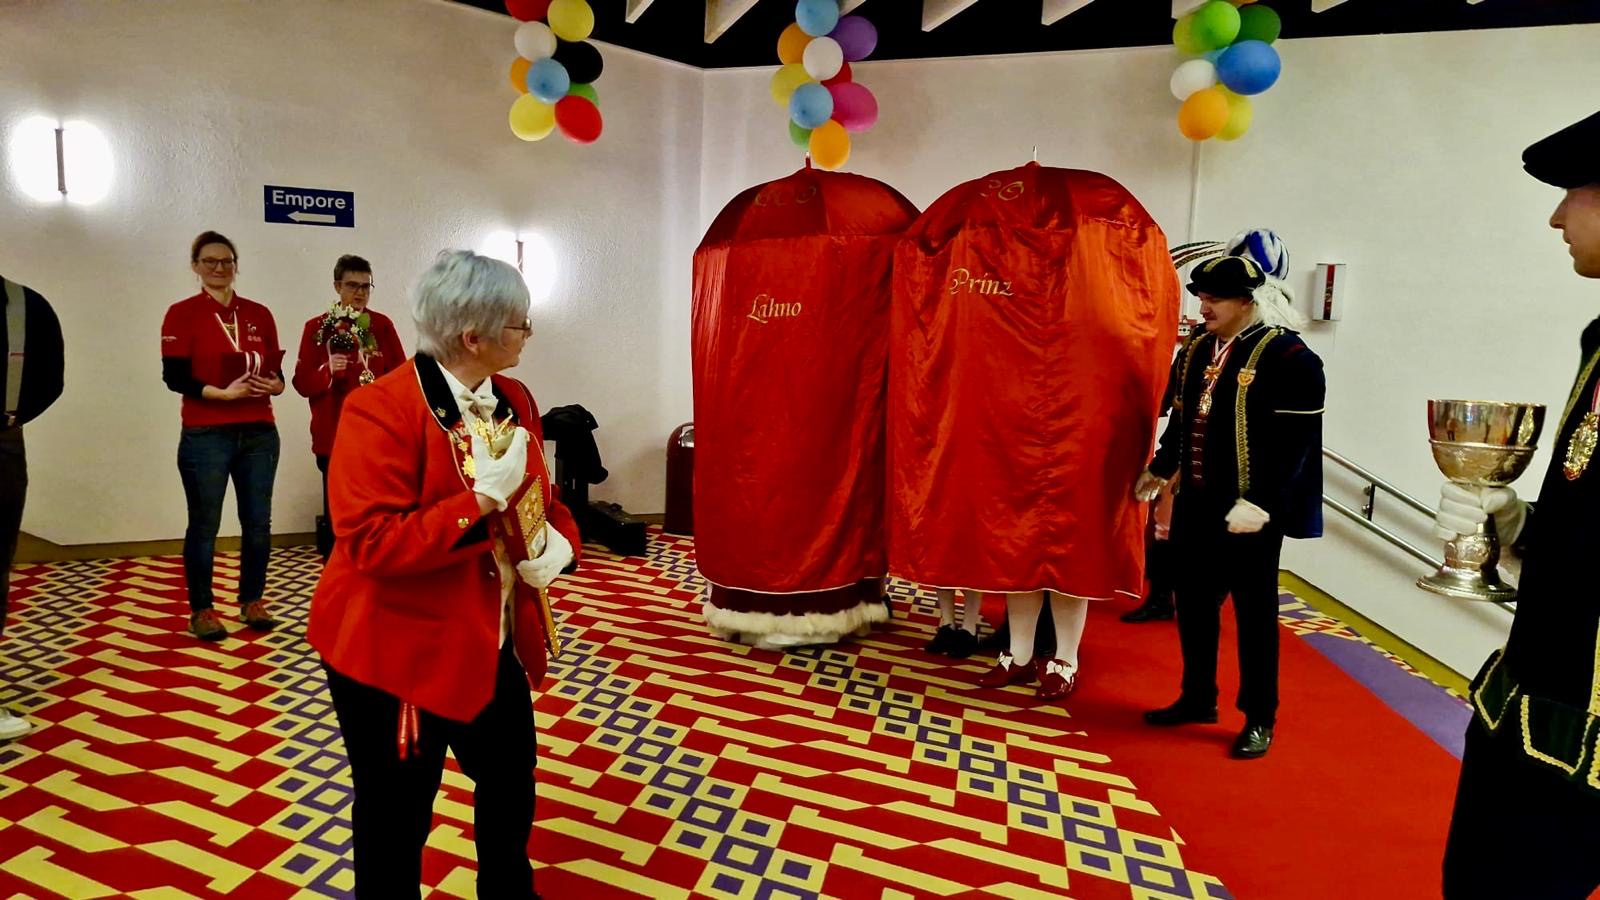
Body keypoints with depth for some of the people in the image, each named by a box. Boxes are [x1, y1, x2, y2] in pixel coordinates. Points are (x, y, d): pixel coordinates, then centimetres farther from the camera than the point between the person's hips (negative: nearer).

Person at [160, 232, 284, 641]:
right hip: (205, 436, -3)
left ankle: (252, 601, 20)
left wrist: (275, 384, -12)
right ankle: (201, 610, 14)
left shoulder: (259, 314, 10)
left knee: (258, 521, 7)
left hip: (259, 433, 4)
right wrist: (224, 392, -20)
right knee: (204, 525, 3)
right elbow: (174, 376, -9)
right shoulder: (182, 313, -1)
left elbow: (275, 369, 11)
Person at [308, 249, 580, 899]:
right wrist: (483, 499, -28)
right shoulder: (380, 410, -21)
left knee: (512, 788, 23)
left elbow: (543, 496, 12)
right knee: (395, 819, 12)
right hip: (398, 654, -7)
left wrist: (557, 542, -9)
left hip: (495, 645, 8)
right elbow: (372, 542, -27)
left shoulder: (514, 400, 2)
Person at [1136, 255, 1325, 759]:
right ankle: (1198, 698, 32)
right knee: (1193, 603, 15)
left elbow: (1293, 442, -18)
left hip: (1250, 513, -7)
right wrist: (1161, 470, 14)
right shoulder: (1197, 350, 10)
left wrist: (1259, 503, -23)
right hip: (1196, 504, 7)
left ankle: (1259, 719, 21)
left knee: (1254, 612, 6)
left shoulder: (1287, 357, -12)